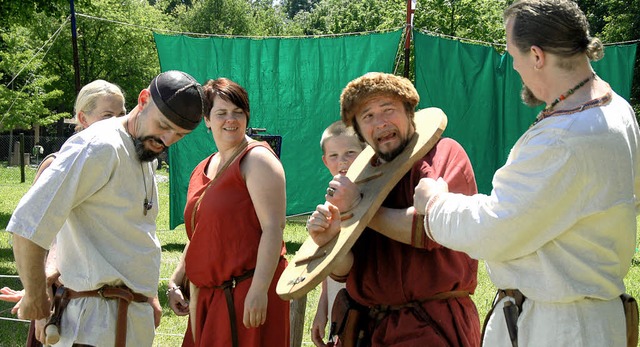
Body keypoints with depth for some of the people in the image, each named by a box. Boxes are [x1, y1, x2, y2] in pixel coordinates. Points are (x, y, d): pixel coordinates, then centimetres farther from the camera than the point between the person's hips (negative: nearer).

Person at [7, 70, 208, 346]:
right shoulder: (101, 147, -15)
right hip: (98, 320, -9)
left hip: (136, 318, 9)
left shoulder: (144, 158, 15)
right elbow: (28, 224, -21)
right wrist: (35, 297, -12)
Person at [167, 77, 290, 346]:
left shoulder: (257, 158, -8)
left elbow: (273, 227, -17)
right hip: (209, 294, 8)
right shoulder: (201, 172, 17)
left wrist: (259, 289, -23)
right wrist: (175, 281, 18)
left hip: (248, 290, -7)